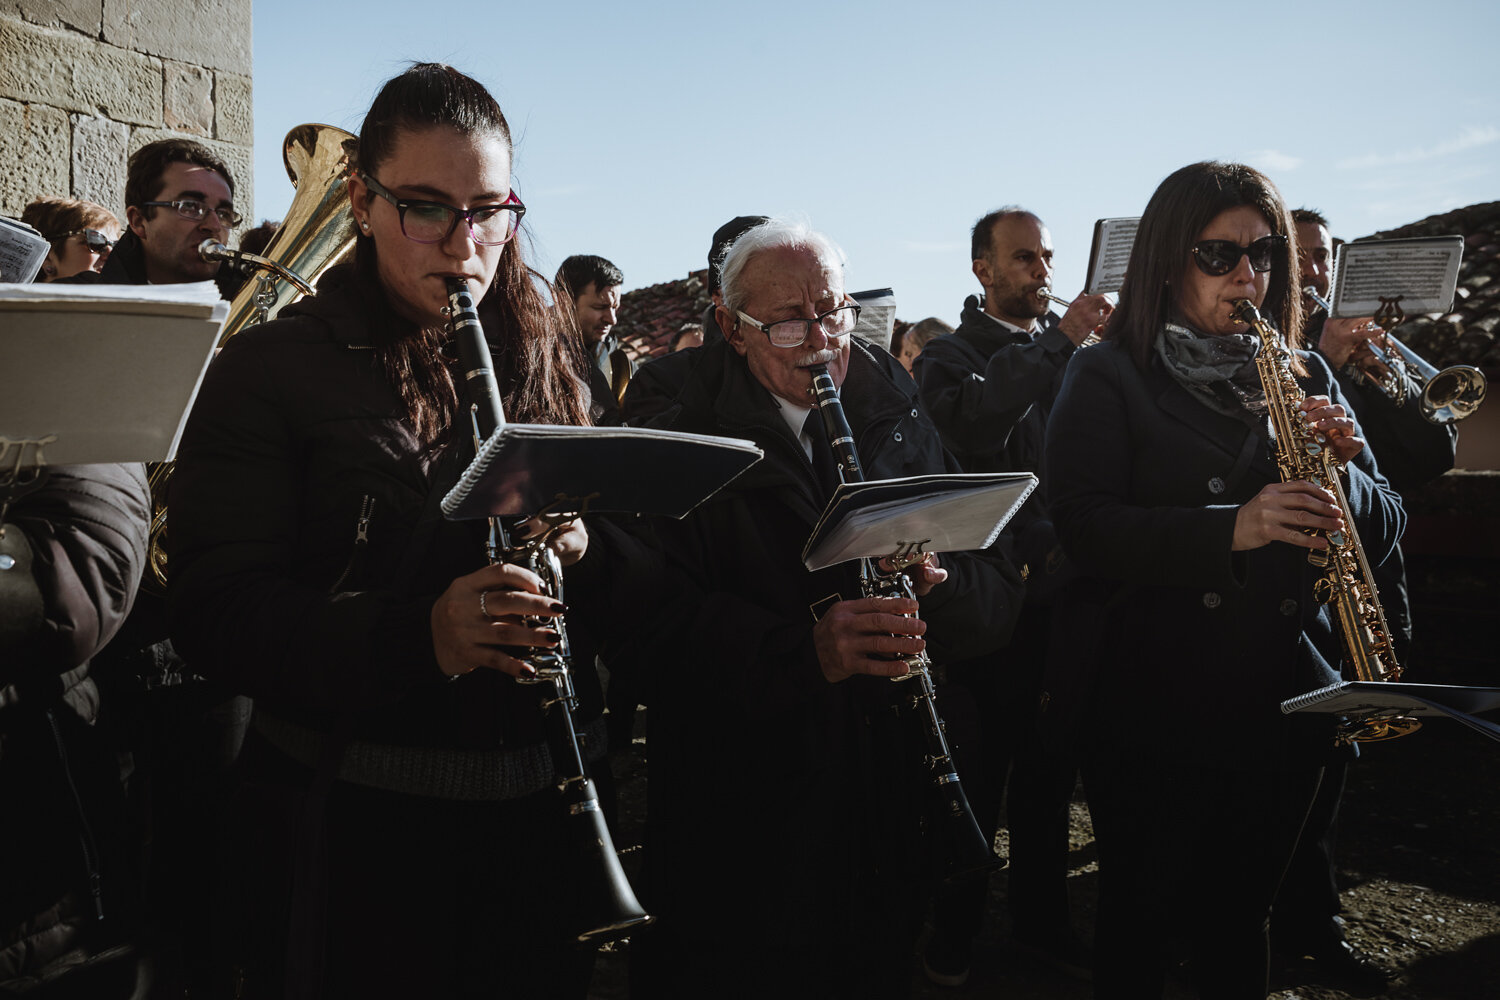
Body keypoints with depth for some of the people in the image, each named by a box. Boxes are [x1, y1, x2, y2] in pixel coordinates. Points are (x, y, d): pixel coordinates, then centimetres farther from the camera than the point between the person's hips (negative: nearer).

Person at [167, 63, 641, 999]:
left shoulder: (554, 359, 7)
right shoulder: (269, 370, -4)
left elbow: (630, 583, 9)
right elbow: (216, 609, -12)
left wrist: (585, 549, -15)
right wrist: (418, 634, -28)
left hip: (541, 802, 4)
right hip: (353, 816, -3)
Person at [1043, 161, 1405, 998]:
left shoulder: (1306, 379, 9)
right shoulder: (1110, 378, -4)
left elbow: (1385, 529, 7)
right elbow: (1085, 524, -17)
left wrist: (1343, 468, -14)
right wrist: (1230, 529, -30)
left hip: (1286, 704, 4)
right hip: (1150, 708, -4)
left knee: (1242, 916, 18)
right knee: (1145, 916, 9)